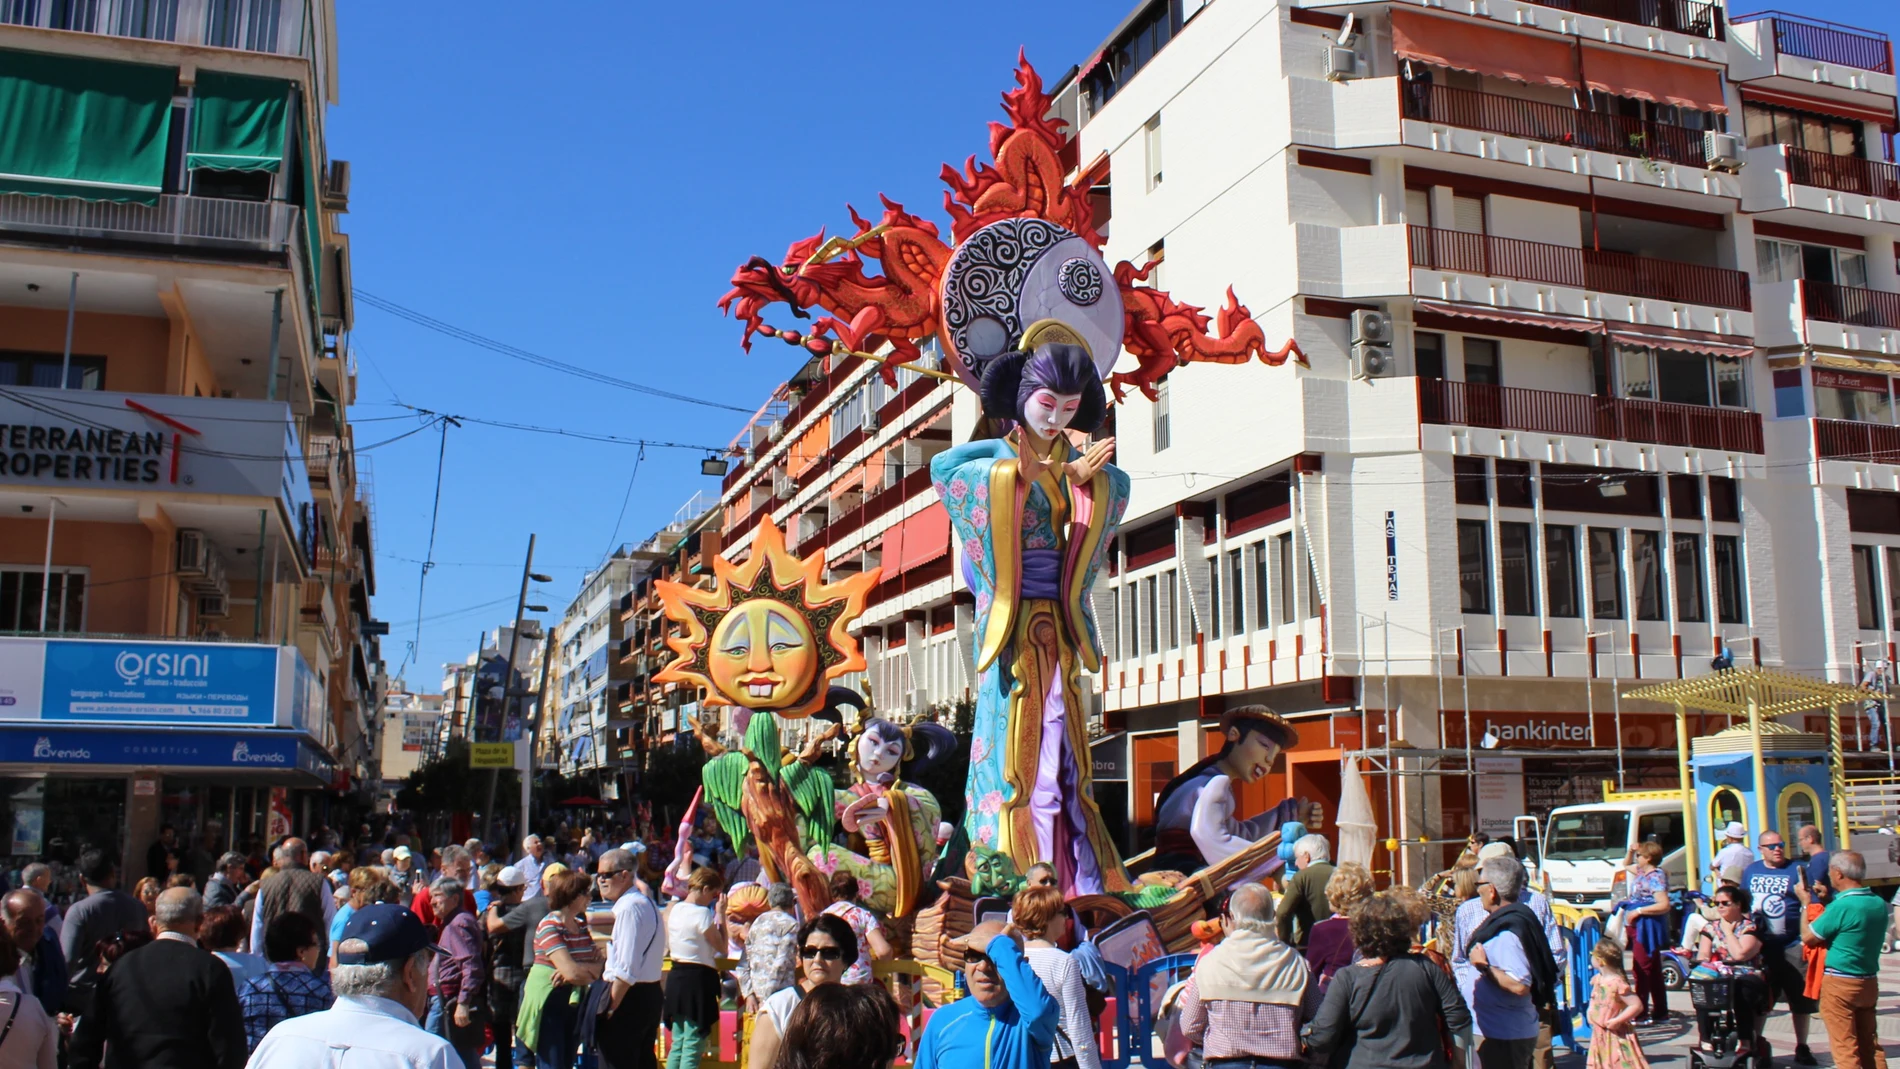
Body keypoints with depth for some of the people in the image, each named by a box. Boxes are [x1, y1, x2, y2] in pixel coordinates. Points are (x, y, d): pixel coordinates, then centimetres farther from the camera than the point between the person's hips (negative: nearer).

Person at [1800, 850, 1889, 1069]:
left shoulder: (1842, 906, -22)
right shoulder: (1879, 903, 3)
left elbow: (1808, 937, -12)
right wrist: (1827, 901, 14)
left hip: (1839, 984, -7)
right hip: (1870, 982, 7)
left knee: (1845, 1049, -1)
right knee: (1870, 1045, 15)